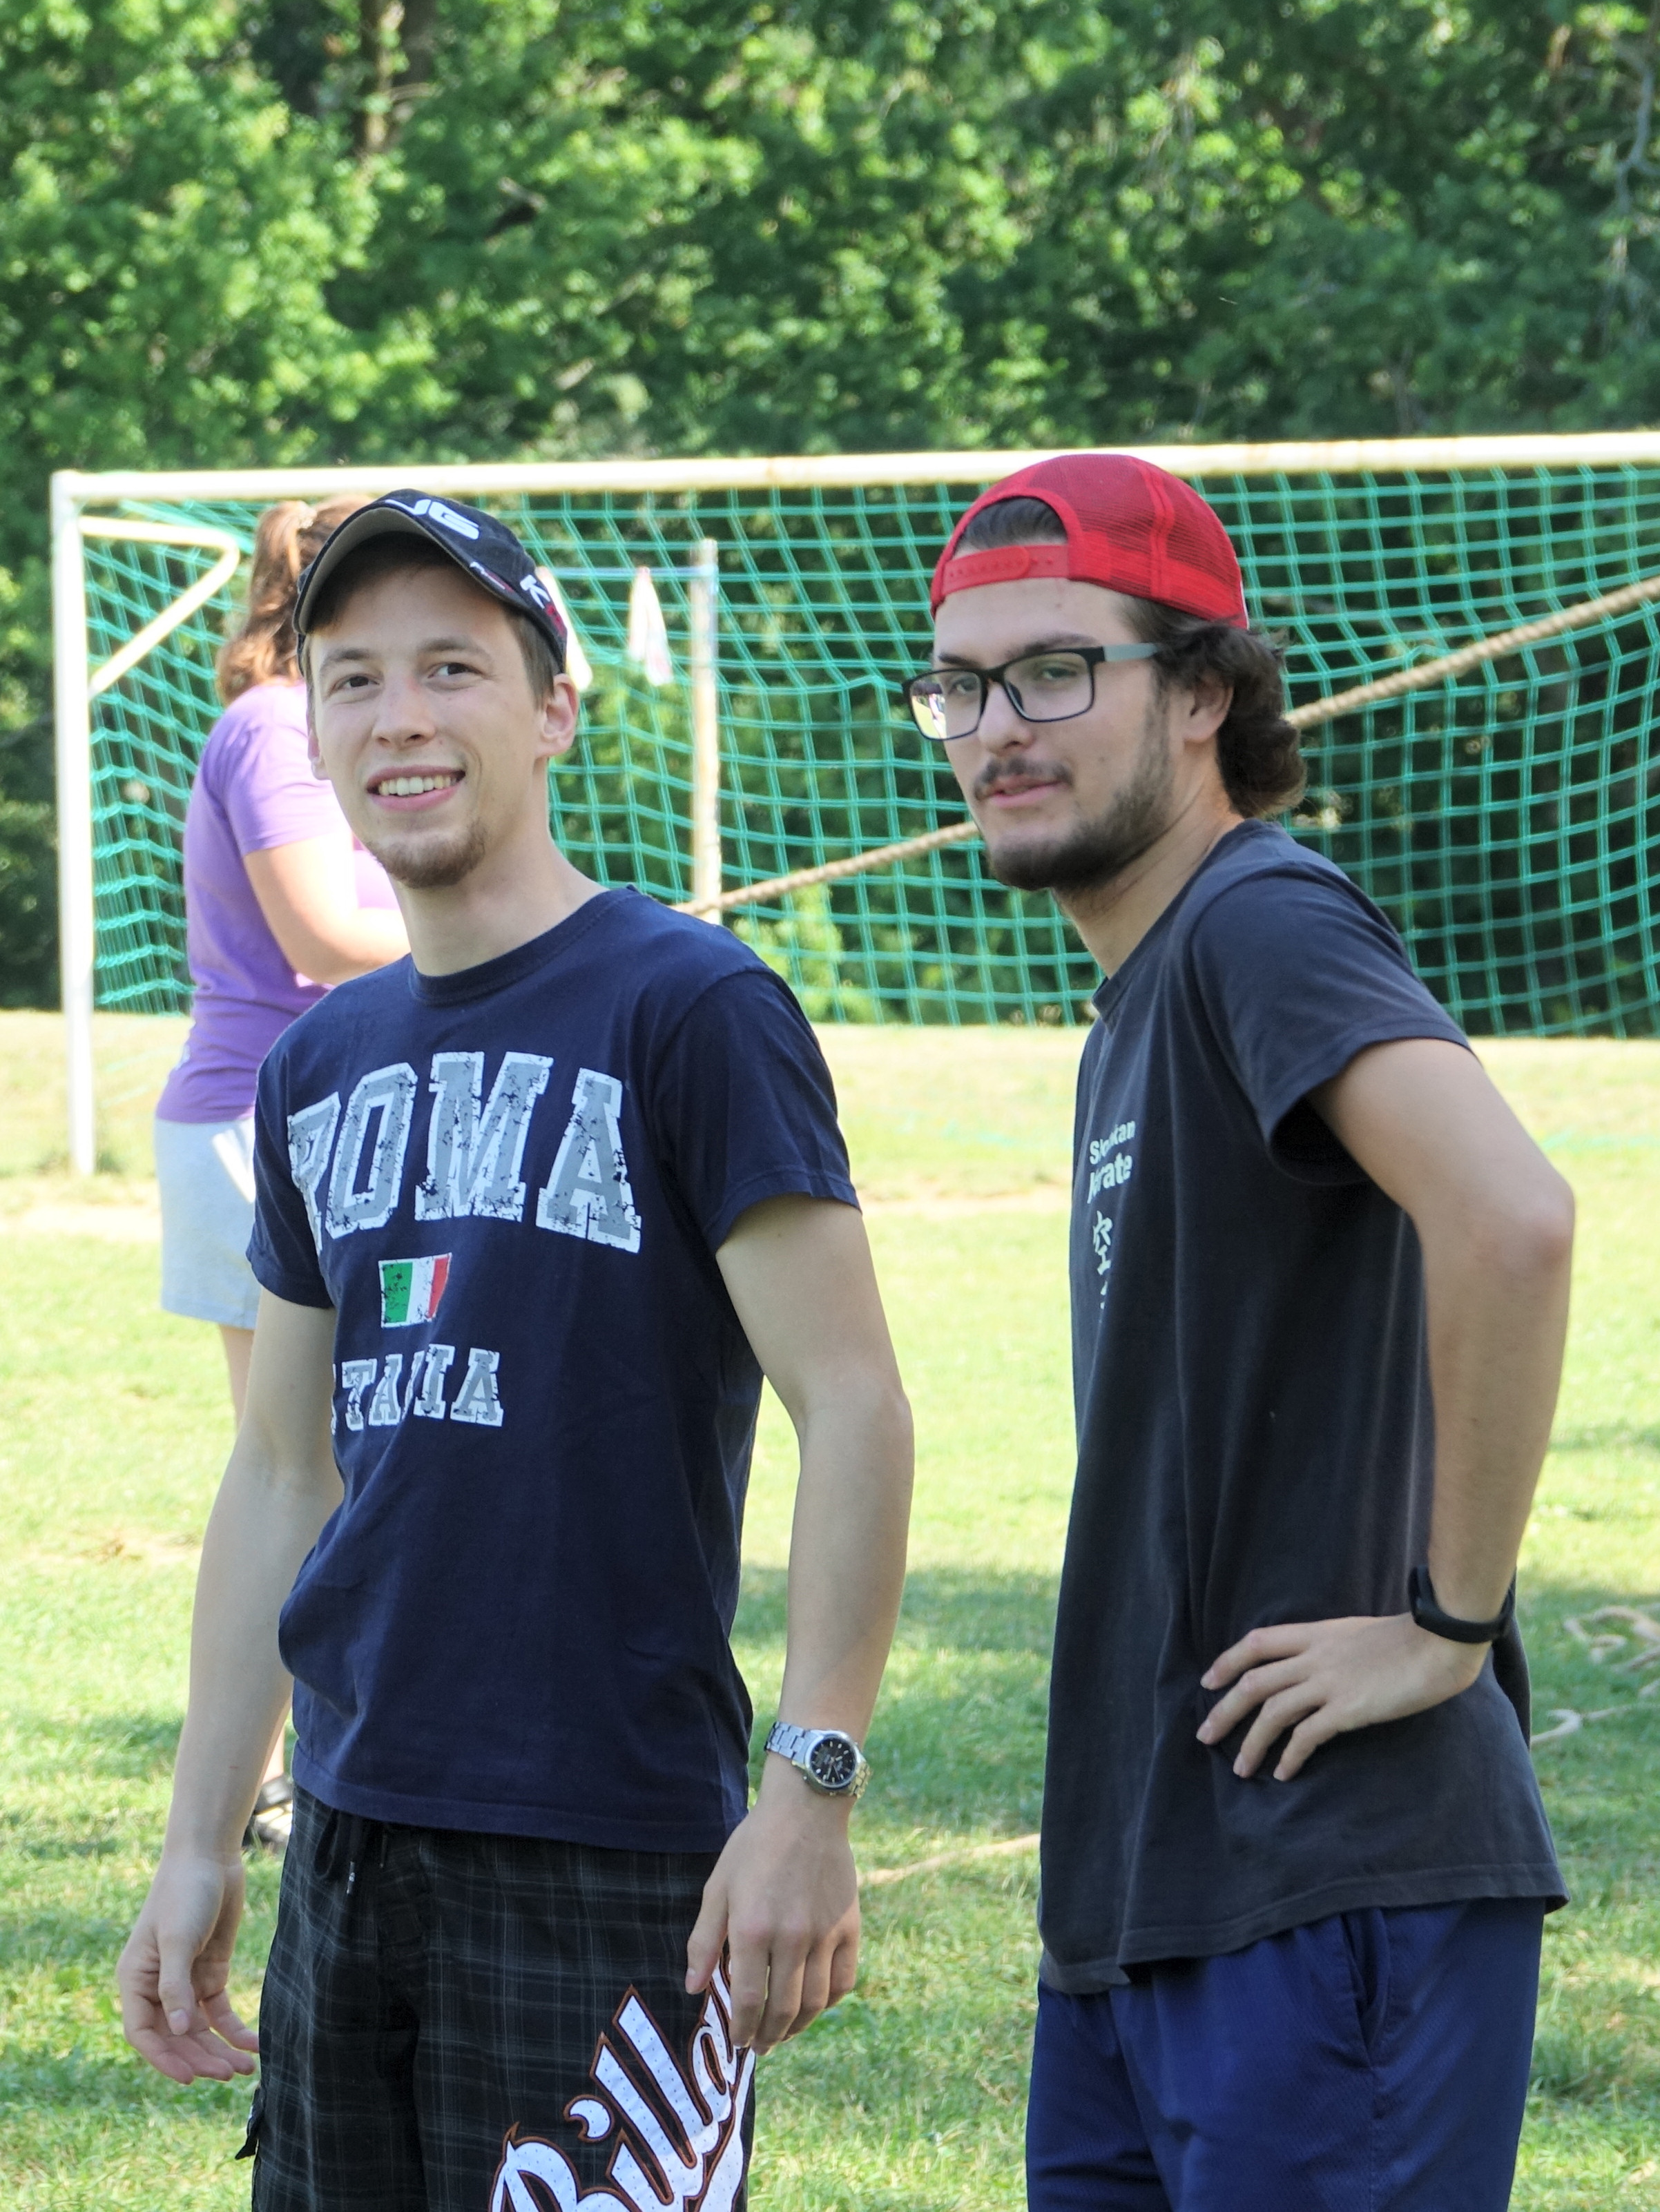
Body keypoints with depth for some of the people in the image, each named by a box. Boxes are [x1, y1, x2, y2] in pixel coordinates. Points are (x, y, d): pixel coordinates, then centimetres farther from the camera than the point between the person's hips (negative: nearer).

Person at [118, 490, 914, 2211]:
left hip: (608, 1870, -7)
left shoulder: (686, 1008, -8)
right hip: (348, 1845, 7)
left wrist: (812, 1785, -19)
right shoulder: (319, 1068, 13)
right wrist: (199, 1847, 15)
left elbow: (852, 1411, -11)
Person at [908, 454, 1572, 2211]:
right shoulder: (1143, 994, 17)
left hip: (1330, 1889, -10)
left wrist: (1451, 1628, -22)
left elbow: (1509, 1219, -30)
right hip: (1135, 1899, 10)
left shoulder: (1265, 922, -13)